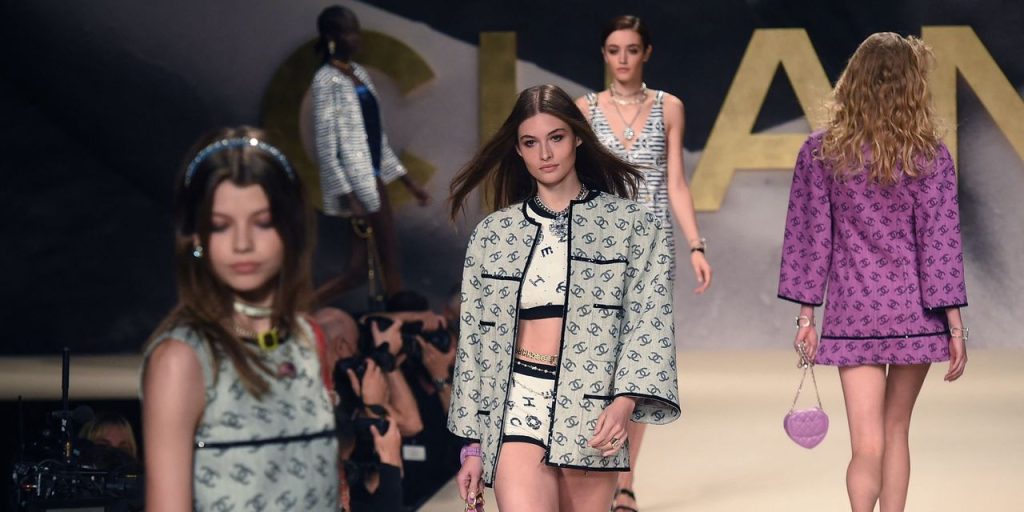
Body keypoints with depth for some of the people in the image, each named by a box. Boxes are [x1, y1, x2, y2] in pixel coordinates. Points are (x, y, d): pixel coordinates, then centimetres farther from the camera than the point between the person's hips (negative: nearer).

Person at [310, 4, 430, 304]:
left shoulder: (359, 74, 14)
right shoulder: (326, 80, -11)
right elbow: (326, 145, -17)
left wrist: (407, 181, 17)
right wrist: (349, 197, -22)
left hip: (373, 177, 8)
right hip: (356, 182, -8)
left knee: (360, 269, 6)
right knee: (389, 263, -4)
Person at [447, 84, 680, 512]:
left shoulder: (631, 224, 6)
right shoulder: (492, 233, 12)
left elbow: (649, 319, -2)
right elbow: (473, 338, 13)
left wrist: (625, 399, -18)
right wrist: (473, 443, 9)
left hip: (593, 410, 0)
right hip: (517, 407, 0)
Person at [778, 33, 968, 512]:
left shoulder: (820, 152, -1)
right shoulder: (929, 157, -5)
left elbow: (809, 235, 1)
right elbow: (940, 243, -6)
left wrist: (806, 316, 7)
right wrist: (956, 329, -1)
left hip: (852, 315, 0)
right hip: (914, 312, 0)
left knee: (868, 445, -2)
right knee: (895, 432, 15)